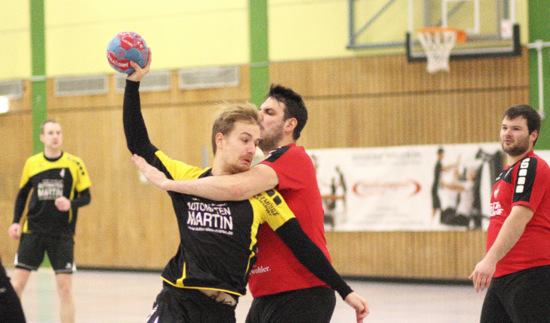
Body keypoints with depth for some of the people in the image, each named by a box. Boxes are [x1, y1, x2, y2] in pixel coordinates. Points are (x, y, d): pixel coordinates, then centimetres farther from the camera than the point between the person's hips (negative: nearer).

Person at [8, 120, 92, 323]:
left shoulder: (74, 164, -3)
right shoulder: (32, 163, 4)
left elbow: (86, 197, 1)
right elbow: (22, 194, 16)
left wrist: (70, 204, -20)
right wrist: (16, 222, 6)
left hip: (62, 234, -1)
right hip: (32, 232, 2)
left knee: (65, 287, -3)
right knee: (17, 282, -3)